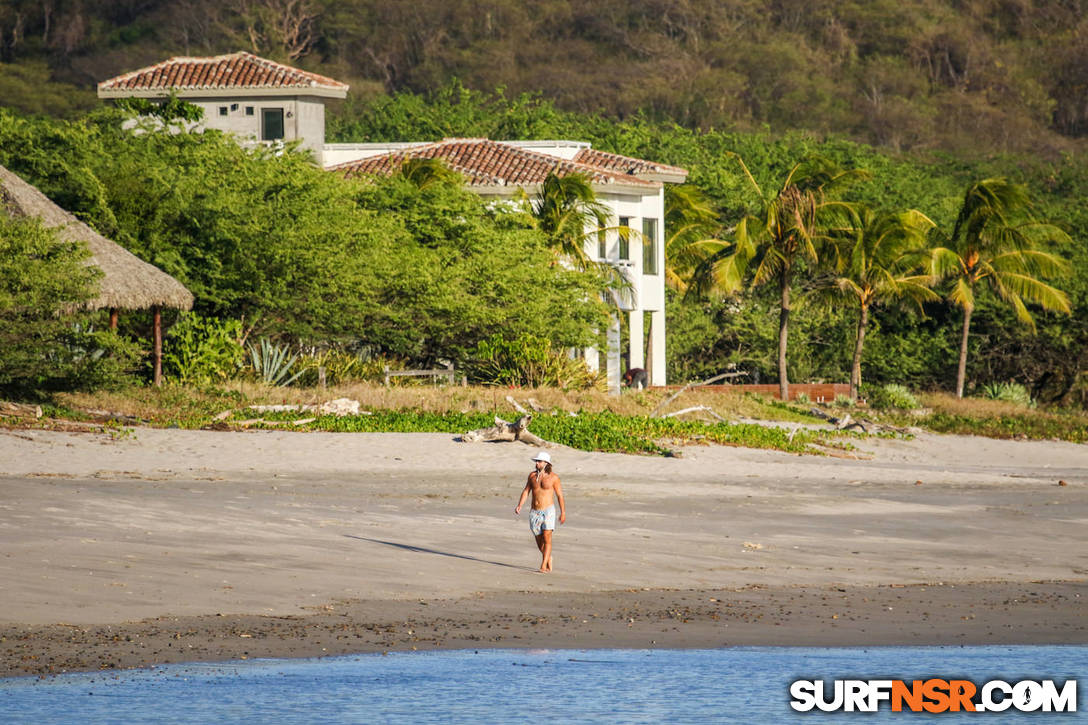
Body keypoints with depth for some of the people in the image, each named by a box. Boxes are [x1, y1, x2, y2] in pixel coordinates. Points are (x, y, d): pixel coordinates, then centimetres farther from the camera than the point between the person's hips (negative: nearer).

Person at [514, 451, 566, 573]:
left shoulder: (553, 478, -6)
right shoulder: (532, 475, 4)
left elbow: (560, 496, -2)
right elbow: (526, 491, 5)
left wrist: (563, 513, -2)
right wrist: (519, 506, -8)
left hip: (548, 511, -4)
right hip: (535, 512, 4)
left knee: (547, 539, -14)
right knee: (539, 540, 10)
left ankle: (543, 567, -15)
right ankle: (548, 557, 36)